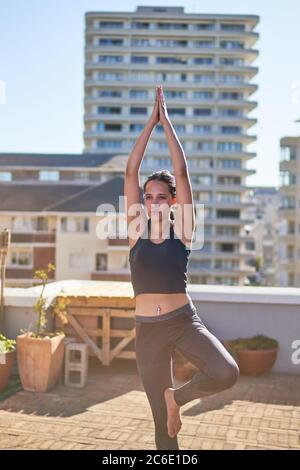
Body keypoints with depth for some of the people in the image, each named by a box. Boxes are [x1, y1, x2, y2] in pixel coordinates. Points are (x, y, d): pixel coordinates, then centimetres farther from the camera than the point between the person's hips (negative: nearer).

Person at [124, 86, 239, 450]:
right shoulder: (137, 230, 0)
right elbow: (130, 171, -6)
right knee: (162, 421, 7)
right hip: (148, 330, 1)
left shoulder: (182, 230, -2)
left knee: (226, 373, -27)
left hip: (185, 322, -1)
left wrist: (167, 122, -5)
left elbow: (181, 171, -8)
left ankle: (178, 396, 4)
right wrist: (151, 121, -4)